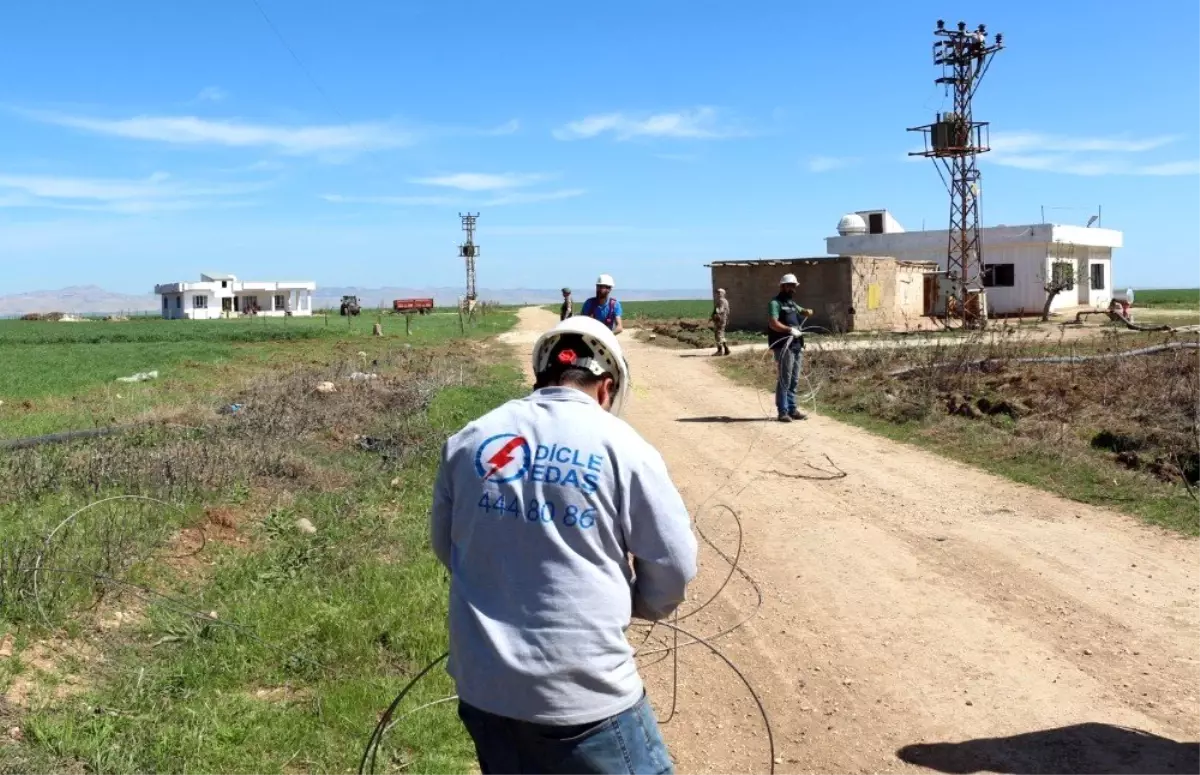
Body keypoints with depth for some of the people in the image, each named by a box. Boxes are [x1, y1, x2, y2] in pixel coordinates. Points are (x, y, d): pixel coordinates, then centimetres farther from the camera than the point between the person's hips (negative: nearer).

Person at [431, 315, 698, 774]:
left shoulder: (467, 441, 2)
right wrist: (633, 605, 16)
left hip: (483, 688, 5)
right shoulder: (621, 445, -9)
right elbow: (675, 563, -3)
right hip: (584, 693, -4)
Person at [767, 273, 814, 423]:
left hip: (797, 346, 9)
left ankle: (792, 409, 18)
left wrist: (807, 311, 16)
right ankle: (783, 412, -4)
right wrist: (790, 330, -30)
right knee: (784, 381, -7)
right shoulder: (775, 303, -7)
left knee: (794, 380, 12)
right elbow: (773, 323, -19)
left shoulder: (792, 303, 20)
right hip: (784, 347, -9)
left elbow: (801, 311, 40)